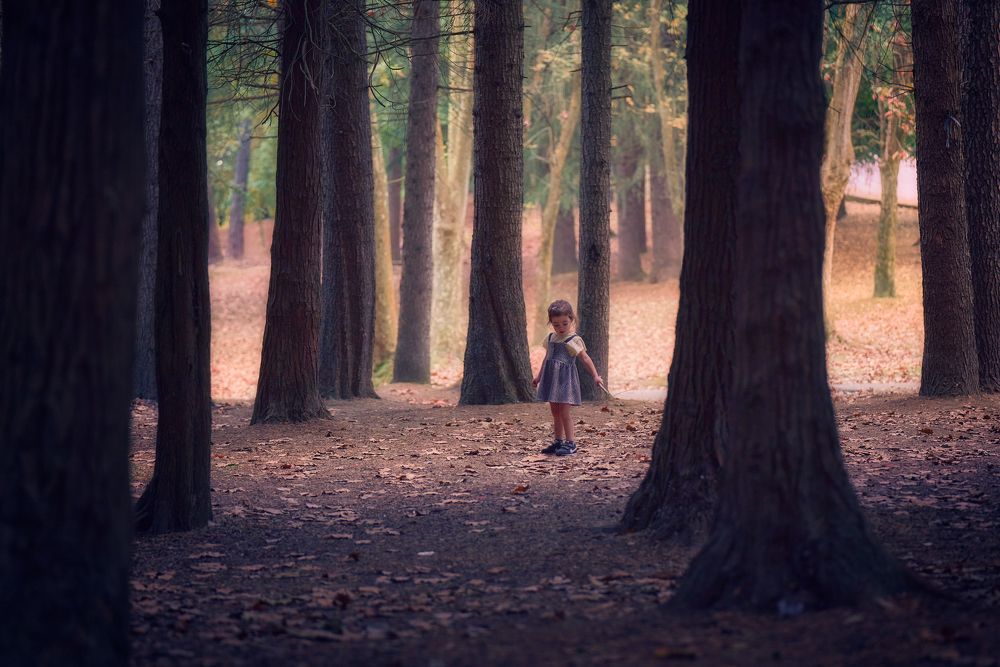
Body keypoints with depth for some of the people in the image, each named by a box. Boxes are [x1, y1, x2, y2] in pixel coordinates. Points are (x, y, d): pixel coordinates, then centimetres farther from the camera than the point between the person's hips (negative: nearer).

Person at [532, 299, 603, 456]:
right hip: (552, 378, 7)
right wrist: (539, 376, 29)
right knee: (555, 412, 12)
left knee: (564, 413, -9)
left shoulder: (573, 340, -10)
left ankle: (570, 443, -4)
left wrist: (595, 376, -21)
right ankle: (558, 441, 21)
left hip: (565, 378, -7)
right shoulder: (550, 339, 11)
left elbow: (585, 358, -13)